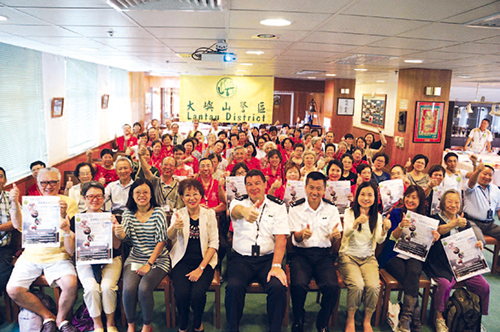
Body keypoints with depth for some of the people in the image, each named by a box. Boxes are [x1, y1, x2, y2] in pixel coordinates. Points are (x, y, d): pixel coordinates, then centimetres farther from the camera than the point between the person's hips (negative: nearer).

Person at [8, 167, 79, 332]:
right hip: (31, 256, 4)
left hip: (58, 256, -3)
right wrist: (14, 202, -7)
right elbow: (19, 225, 3)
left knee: (70, 284, -28)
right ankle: (47, 316, 6)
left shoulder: (69, 202, 5)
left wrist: (64, 215, -21)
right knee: (13, 289, -16)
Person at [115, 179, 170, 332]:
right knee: (128, 288, -22)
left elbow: (161, 242, -8)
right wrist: (119, 234, -31)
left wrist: (149, 264, -14)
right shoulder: (128, 213, 6)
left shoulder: (158, 213, -6)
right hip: (135, 259, 3)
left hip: (157, 260, -3)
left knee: (144, 288, -25)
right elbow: (125, 236, -6)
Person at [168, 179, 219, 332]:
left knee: (198, 293, -24)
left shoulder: (209, 214, 2)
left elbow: (214, 243, -2)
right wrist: (175, 228, -39)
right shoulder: (179, 214, 4)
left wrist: (201, 268, -12)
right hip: (183, 261, 1)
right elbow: (171, 237, -14)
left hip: (204, 261, 0)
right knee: (181, 293, -24)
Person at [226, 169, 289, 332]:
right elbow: (235, 211, -25)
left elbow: (281, 237, -4)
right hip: (241, 258, 0)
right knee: (234, 287, -27)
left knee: (278, 287, -26)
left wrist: (276, 266, -16)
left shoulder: (278, 205, 4)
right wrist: (243, 211, -51)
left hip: (268, 258, 0)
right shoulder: (238, 202, 2)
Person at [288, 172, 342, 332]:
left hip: (324, 254, 2)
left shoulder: (331, 209, 5)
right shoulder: (296, 208, 1)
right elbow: (296, 238, -2)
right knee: (299, 285, -29)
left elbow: (332, 240, 4)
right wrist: (302, 235, -27)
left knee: (332, 287, -25)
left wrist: (335, 236, -21)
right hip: (301, 254, -1)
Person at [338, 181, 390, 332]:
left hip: (368, 257, 3)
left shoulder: (377, 216, 7)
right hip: (348, 255, -2)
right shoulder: (349, 212, -2)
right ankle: (350, 320, -4)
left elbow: (379, 240, -6)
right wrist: (356, 222, -39)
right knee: (357, 285, -28)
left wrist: (384, 230, -28)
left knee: (373, 286, -24)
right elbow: (346, 233, -19)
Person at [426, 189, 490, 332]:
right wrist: (454, 224, -43)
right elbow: (439, 230, -23)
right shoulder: (436, 218, -1)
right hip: (441, 264, -5)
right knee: (445, 283, -31)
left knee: (484, 286, -11)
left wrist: (479, 243, -8)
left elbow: (473, 239, 17)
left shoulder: (464, 222, 18)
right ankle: (439, 317, -8)